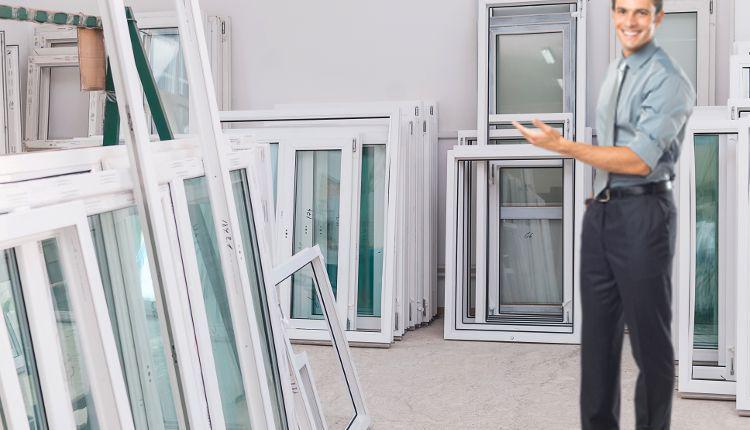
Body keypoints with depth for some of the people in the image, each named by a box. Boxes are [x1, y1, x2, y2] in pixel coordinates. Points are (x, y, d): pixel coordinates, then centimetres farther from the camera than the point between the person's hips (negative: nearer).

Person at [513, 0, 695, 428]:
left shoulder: (669, 80, -12)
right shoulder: (615, 71, 14)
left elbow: (640, 160, -19)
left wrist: (561, 145, -18)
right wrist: (598, 201, 17)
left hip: (643, 213, -8)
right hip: (600, 211, 8)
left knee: (650, 339, 1)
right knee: (598, 333, 13)